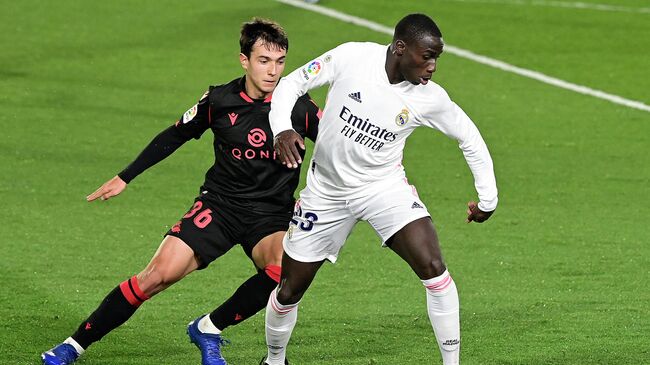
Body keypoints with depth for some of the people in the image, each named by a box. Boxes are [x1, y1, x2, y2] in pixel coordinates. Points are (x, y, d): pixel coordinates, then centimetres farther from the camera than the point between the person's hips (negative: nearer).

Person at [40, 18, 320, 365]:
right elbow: (173, 137, 12)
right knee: (161, 272, -18)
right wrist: (124, 177, 15)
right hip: (218, 204, 0)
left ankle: (208, 329, -11)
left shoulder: (299, 107, -8)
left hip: (271, 215, 0)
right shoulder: (219, 101, -4)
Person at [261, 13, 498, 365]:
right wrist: (282, 129, -25)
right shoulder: (352, 57, -19)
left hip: (384, 187, 0)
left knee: (433, 267, -22)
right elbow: (292, 83, -7)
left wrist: (487, 198, 3)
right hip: (327, 189, 0)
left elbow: (469, 137, 3)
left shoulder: (430, 98, -14)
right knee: (290, 289, 7)